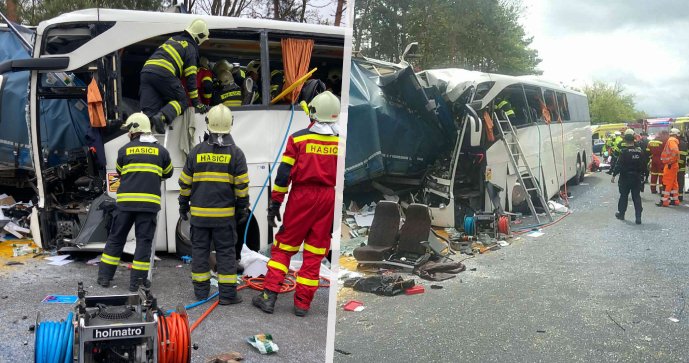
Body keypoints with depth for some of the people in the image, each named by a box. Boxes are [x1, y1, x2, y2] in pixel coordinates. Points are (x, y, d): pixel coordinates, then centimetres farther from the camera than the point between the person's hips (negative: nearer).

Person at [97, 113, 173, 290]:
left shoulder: (125, 150, 4)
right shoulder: (161, 151, 5)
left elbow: (119, 172, 18)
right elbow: (168, 174, 18)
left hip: (126, 201, 1)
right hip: (149, 202, -1)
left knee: (116, 238, 13)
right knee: (144, 241, 5)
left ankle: (104, 276, 19)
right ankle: (136, 280, 4)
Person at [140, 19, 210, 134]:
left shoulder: (172, 39, 30)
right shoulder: (190, 48, 9)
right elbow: (191, 77, 4)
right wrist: (196, 102, 7)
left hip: (147, 70, 6)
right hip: (164, 74, -6)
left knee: (149, 110, 3)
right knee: (181, 101, 8)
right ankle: (162, 117, -18)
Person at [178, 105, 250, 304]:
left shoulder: (196, 151, 1)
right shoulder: (235, 153, -5)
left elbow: (185, 183, 6)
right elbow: (242, 187, -4)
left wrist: (183, 206, 17)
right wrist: (242, 210, 6)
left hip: (199, 213, 2)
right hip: (225, 214, -2)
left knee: (200, 249, 11)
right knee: (226, 252, 4)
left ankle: (201, 290, 18)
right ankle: (227, 293, 5)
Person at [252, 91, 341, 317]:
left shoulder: (298, 138, -4)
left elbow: (284, 173, -6)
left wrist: (275, 203, -1)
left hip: (302, 196, -2)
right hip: (329, 198, 2)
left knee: (283, 247, 10)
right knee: (315, 253, 8)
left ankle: (269, 296, 7)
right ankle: (302, 303, 13)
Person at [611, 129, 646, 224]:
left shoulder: (624, 151, -14)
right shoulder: (640, 151, 1)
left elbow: (619, 165, -16)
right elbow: (644, 165, 7)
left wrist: (614, 175, -9)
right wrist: (642, 175, 17)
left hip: (625, 177, -3)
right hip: (637, 177, 3)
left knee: (624, 196, 10)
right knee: (637, 197, 5)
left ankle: (621, 214, 23)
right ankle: (638, 217, -1)